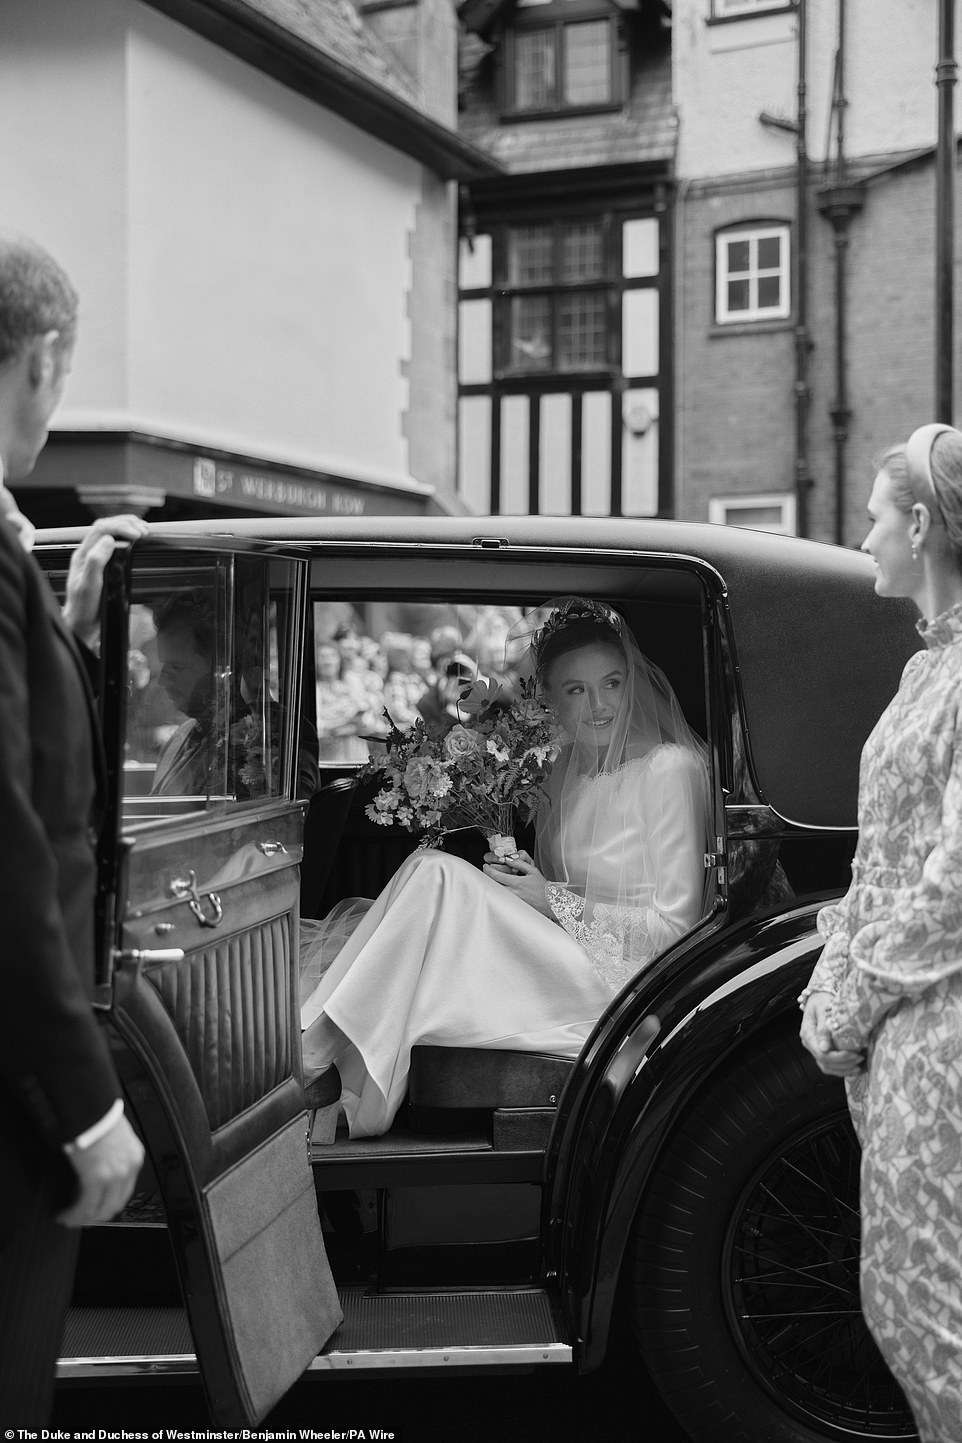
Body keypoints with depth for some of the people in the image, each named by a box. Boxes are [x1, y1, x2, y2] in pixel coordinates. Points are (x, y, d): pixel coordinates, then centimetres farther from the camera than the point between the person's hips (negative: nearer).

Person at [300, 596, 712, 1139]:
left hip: (623, 990, -8)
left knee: (438, 876, -22)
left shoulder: (670, 769, -10)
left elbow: (674, 927, -12)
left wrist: (554, 901, -13)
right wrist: (520, 877, -3)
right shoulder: (570, 768, 14)